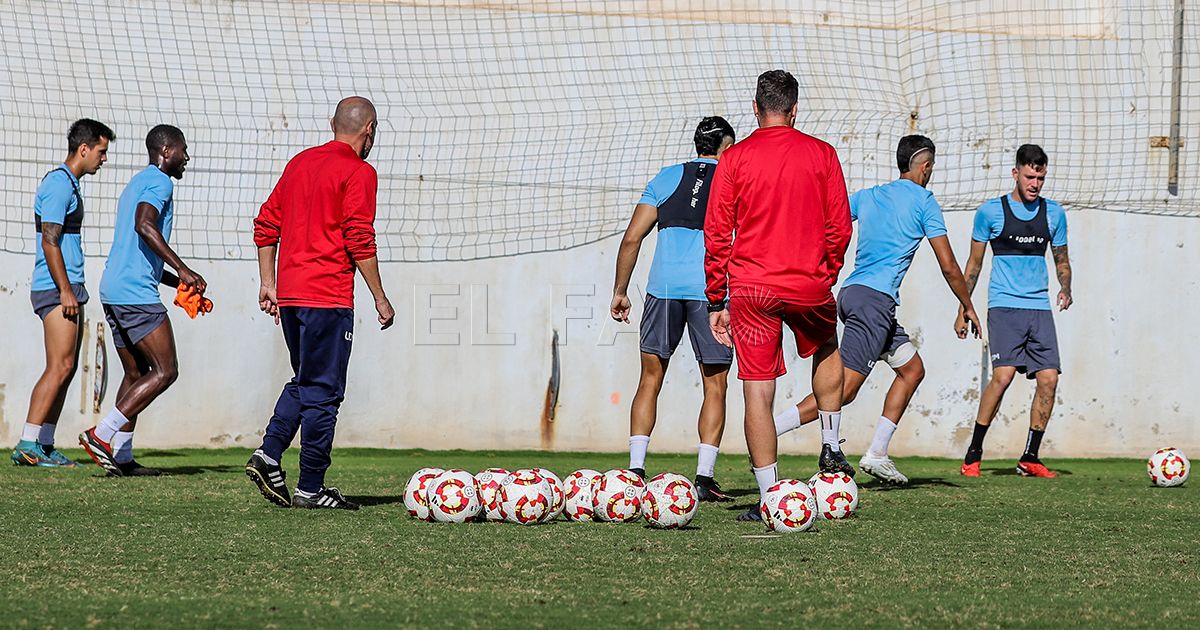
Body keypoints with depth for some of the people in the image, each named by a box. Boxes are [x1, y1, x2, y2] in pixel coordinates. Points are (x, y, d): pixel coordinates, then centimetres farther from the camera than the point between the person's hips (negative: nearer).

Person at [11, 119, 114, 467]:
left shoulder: (68, 184, 19)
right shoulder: (58, 185, -12)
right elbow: (50, 242, -18)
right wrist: (65, 291, -21)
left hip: (69, 289, 10)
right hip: (58, 290, -10)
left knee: (66, 369, 7)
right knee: (60, 367, -14)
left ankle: (44, 446, 7)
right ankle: (27, 445, -15)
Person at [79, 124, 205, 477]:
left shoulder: (137, 184, 26)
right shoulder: (158, 182, -5)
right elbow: (144, 225, -25)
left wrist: (180, 283, 28)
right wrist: (182, 270, -26)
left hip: (114, 292, 10)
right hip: (136, 294, -10)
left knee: (136, 374, 12)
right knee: (165, 371, -8)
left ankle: (121, 458, 7)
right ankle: (102, 434, -14)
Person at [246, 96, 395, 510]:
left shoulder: (300, 162, 14)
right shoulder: (358, 172, -7)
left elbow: (265, 224, 15)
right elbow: (360, 241, -13)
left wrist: (267, 283, 18)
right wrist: (380, 298, -7)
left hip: (289, 293, 7)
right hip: (328, 296, -7)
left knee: (304, 381, 19)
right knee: (323, 391, -1)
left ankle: (269, 455, 3)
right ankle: (310, 488, 1)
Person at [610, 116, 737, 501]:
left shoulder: (667, 177, 14)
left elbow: (632, 238, 10)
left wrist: (620, 291, 16)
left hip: (663, 287, 2)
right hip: (712, 292, -2)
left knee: (650, 379, 10)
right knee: (715, 386, 6)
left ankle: (635, 470, 2)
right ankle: (704, 477, -2)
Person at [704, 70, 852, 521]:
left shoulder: (735, 158, 0)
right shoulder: (821, 155, 2)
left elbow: (717, 234, 0)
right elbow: (839, 226, 4)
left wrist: (716, 300, 5)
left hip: (751, 289, -1)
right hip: (809, 286, 1)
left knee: (758, 390, 1)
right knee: (827, 349, 32)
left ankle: (769, 497, -2)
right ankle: (832, 449, 28)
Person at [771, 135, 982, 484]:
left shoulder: (867, 196, 18)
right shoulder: (924, 201, 1)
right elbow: (948, 267, 1)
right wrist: (968, 309, 13)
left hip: (849, 294, 8)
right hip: (875, 300, -8)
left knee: (912, 368, 18)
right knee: (843, 389, -13)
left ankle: (877, 454, 12)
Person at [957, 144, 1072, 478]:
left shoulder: (1054, 213, 10)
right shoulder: (991, 211, 2)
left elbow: (1062, 260, 21)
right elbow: (975, 262, 9)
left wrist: (1065, 289, 3)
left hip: (1040, 307, 4)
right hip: (1004, 305, -4)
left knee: (1049, 379, -6)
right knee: (1003, 375, -19)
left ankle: (1029, 458, 5)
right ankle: (973, 454, -8)